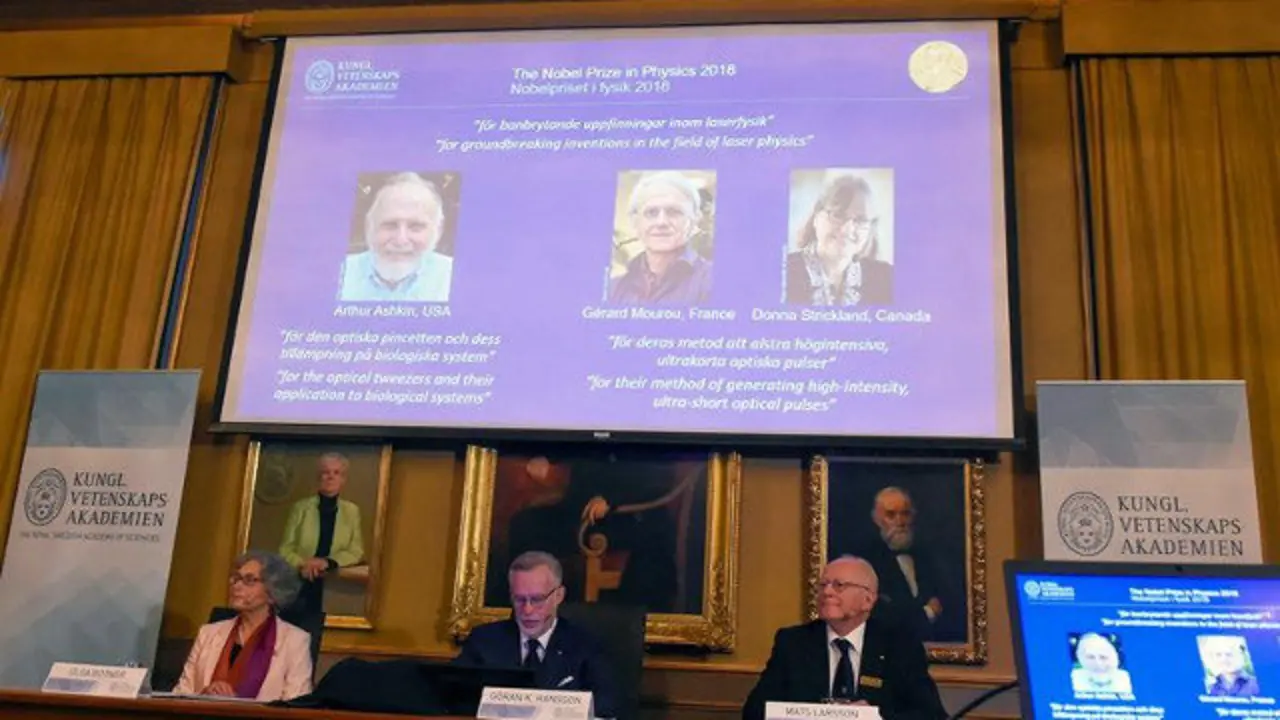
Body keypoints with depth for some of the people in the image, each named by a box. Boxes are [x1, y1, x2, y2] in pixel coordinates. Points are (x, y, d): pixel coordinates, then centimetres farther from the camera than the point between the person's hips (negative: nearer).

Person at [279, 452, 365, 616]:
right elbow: (285, 549, 3)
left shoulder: (352, 510, 7)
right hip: (300, 583, 0)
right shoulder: (300, 507, 5)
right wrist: (302, 564, -17)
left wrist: (327, 562, -15)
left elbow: (356, 552, 2)